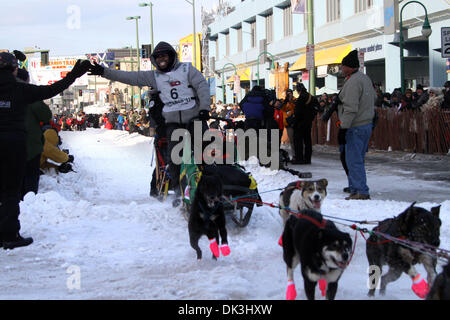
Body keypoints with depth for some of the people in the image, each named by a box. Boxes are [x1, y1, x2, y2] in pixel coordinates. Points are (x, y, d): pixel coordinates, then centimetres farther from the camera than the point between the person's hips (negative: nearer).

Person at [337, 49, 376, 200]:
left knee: (354, 161, -6)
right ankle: (355, 189, 21)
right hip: (367, 124, 10)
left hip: (356, 127, -10)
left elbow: (350, 108, -23)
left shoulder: (353, 82, -18)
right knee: (357, 160, 15)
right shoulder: (365, 78, 14)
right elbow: (374, 98, 24)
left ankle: (361, 192, -6)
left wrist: (344, 126, -20)